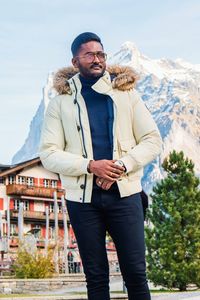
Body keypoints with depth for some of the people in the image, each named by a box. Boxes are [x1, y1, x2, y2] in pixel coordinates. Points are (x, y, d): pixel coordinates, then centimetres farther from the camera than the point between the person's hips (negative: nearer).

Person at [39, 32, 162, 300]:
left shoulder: (126, 93, 6)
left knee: (136, 273, 1)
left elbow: (152, 140, 4)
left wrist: (122, 166, -13)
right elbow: (49, 154, -2)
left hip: (124, 194, 0)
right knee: (96, 276, 8)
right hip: (83, 197, 0)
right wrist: (90, 166, -17)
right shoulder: (61, 102, 4)